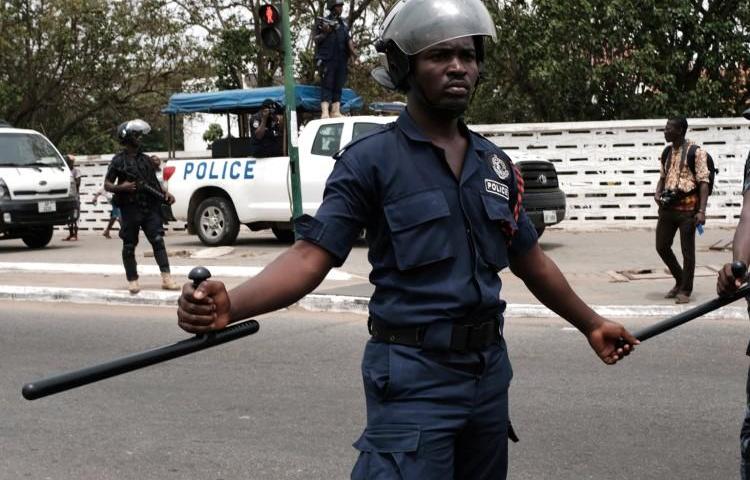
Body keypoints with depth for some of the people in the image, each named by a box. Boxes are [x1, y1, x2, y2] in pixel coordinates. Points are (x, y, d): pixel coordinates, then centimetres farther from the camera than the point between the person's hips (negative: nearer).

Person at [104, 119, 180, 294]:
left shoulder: (146, 159, 16)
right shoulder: (118, 161, 0)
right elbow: (107, 185, 1)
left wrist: (165, 194, 4)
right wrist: (121, 187, -17)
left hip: (150, 207, 4)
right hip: (130, 209, -4)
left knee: (158, 240, -6)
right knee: (129, 246, 3)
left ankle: (166, 278, -11)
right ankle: (132, 280, 12)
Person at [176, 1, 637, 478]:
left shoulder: (495, 163, 9)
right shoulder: (372, 158, -8)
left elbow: (531, 260, 20)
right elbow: (312, 256, -16)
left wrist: (590, 323, 25)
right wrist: (231, 305, -32)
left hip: (489, 368, 6)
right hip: (414, 375, -6)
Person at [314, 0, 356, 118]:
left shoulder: (343, 23, 18)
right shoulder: (323, 21, 1)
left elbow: (348, 39, 16)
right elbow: (315, 39, 0)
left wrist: (352, 50, 0)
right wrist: (325, 33, -16)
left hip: (341, 60, 6)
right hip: (327, 59, -6)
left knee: (338, 86, 5)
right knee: (327, 85, -13)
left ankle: (336, 111, 6)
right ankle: (325, 112, -21)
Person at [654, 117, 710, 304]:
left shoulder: (696, 152, -8)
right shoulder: (667, 152, 12)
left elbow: (704, 182, -11)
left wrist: (701, 211, -19)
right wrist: (657, 194, 2)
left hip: (687, 207, -7)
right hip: (668, 206, 7)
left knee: (687, 250, 1)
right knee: (662, 246, 10)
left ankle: (685, 290, 12)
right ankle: (680, 281, 29)